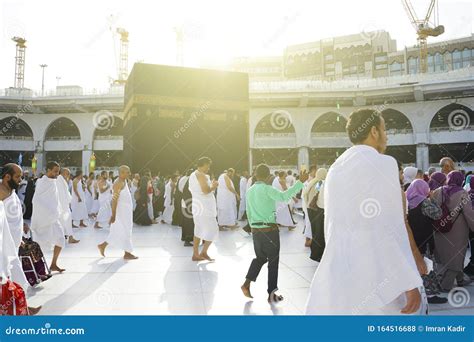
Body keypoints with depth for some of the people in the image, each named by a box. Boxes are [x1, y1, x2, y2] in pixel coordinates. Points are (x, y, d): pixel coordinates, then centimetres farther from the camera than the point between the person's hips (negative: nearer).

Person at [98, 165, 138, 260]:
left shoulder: (123, 181, 13)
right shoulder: (119, 183, -18)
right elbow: (114, 199, -22)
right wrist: (113, 214, -24)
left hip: (125, 210, 10)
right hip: (121, 211, -10)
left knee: (118, 232, 15)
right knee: (125, 231, -1)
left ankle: (103, 245, 23)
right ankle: (127, 253, 8)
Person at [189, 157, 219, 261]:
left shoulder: (192, 175, 17)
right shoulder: (201, 175, -14)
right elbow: (206, 190, -24)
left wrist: (211, 185, 18)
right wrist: (214, 186, -7)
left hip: (197, 206, 10)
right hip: (204, 208, -10)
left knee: (199, 231, 12)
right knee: (212, 230, -1)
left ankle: (195, 254, 14)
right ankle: (204, 252, 1)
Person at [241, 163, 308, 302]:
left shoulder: (249, 191, 8)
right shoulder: (267, 189, -14)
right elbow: (283, 196, -31)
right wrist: (300, 182, -30)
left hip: (256, 230, 7)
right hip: (269, 230, -6)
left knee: (260, 258, 23)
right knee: (273, 261, 7)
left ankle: (246, 284, 11)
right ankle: (271, 294, 15)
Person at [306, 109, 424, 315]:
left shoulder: (336, 168, 12)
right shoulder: (382, 163, -10)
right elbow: (390, 228, -16)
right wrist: (410, 282, -13)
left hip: (336, 270, 7)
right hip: (372, 273, -7)